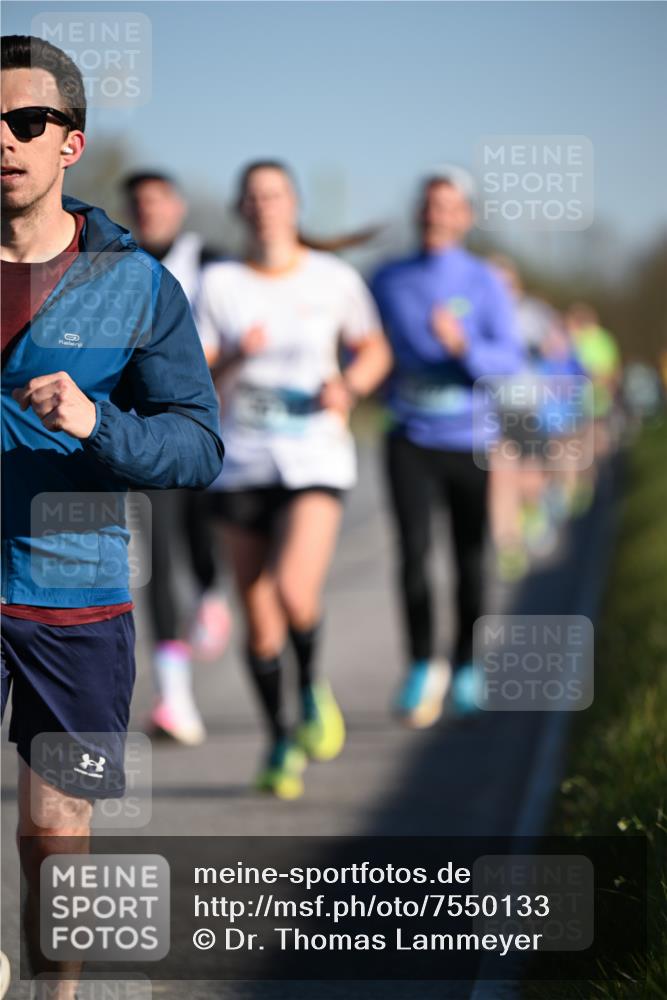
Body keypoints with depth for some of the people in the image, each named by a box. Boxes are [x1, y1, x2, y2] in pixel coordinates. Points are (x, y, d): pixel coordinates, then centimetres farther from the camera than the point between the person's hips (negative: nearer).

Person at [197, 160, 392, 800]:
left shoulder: (334, 280, 1)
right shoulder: (219, 284, 1)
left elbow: (375, 351, 15)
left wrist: (349, 387, -5)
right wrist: (235, 359, -21)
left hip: (315, 461, -2)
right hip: (242, 464, 2)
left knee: (294, 593, -23)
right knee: (259, 621, 3)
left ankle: (312, 686, 8)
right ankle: (281, 744, 22)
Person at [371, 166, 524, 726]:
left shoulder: (485, 283, -3)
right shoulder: (389, 281, 4)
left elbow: (509, 363, -11)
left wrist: (462, 346, -29)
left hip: (470, 442, 0)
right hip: (411, 442, 1)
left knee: (470, 561, 7)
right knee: (414, 552, -15)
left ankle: (466, 669, 25)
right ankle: (423, 667, -3)